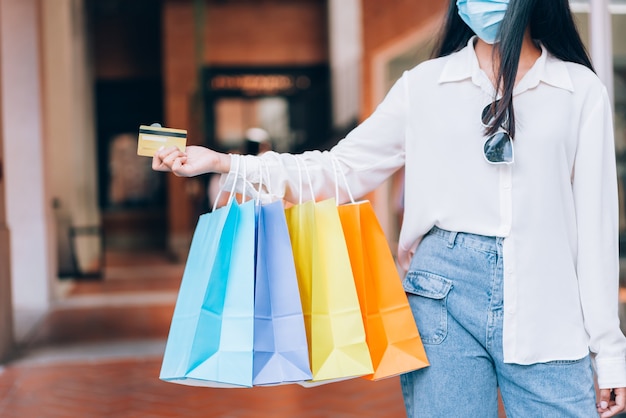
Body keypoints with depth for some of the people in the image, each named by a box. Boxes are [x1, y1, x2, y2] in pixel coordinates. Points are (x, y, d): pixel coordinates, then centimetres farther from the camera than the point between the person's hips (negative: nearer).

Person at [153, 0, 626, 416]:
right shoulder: (424, 85, 8)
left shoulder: (582, 90, 6)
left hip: (544, 306, 0)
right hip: (443, 296, 0)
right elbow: (341, 171, 8)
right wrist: (224, 163, -2)